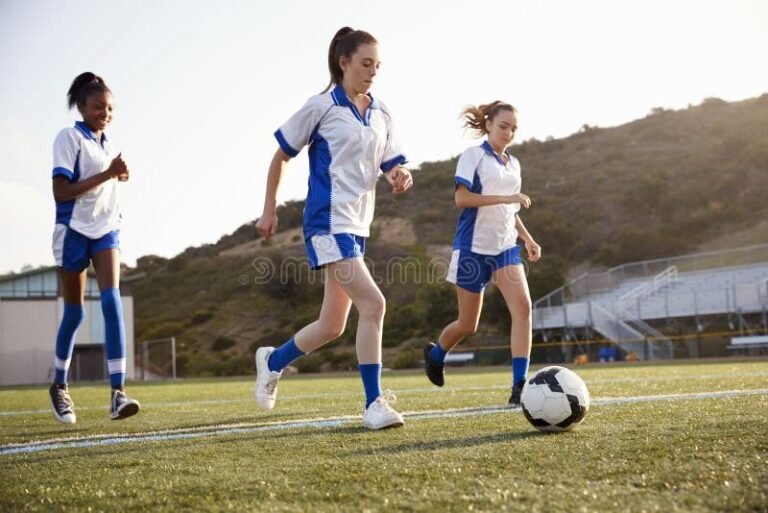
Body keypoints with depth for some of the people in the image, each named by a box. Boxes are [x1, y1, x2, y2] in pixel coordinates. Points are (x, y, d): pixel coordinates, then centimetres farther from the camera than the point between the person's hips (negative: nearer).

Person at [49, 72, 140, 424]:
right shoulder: (69, 138, -7)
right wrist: (106, 174, -20)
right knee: (74, 312, 4)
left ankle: (118, 392, -21)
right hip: (74, 231, -4)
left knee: (112, 302, -15)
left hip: (106, 230, 4)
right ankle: (59, 385, 27)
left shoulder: (106, 144, 12)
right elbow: (60, 192, -17)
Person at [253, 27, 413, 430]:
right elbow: (281, 156, 2)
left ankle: (273, 361, 36)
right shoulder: (321, 107, -5)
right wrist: (269, 211, 3)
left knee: (332, 327, 10)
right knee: (372, 304, -20)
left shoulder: (381, 115, 11)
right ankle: (374, 404, -12)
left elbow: (391, 167, 12)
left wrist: (401, 178, -12)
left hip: (357, 226, 7)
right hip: (328, 222, -7)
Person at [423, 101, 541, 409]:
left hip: (506, 247, 6)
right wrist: (504, 198, -23)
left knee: (523, 307, -17)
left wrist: (527, 238, 12)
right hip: (474, 247, -5)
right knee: (468, 325, 3)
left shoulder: (513, 164, 16)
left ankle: (519, 387, -19)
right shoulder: (473, 156, -4)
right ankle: (435, 354, 36)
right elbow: (462, 198, -17)